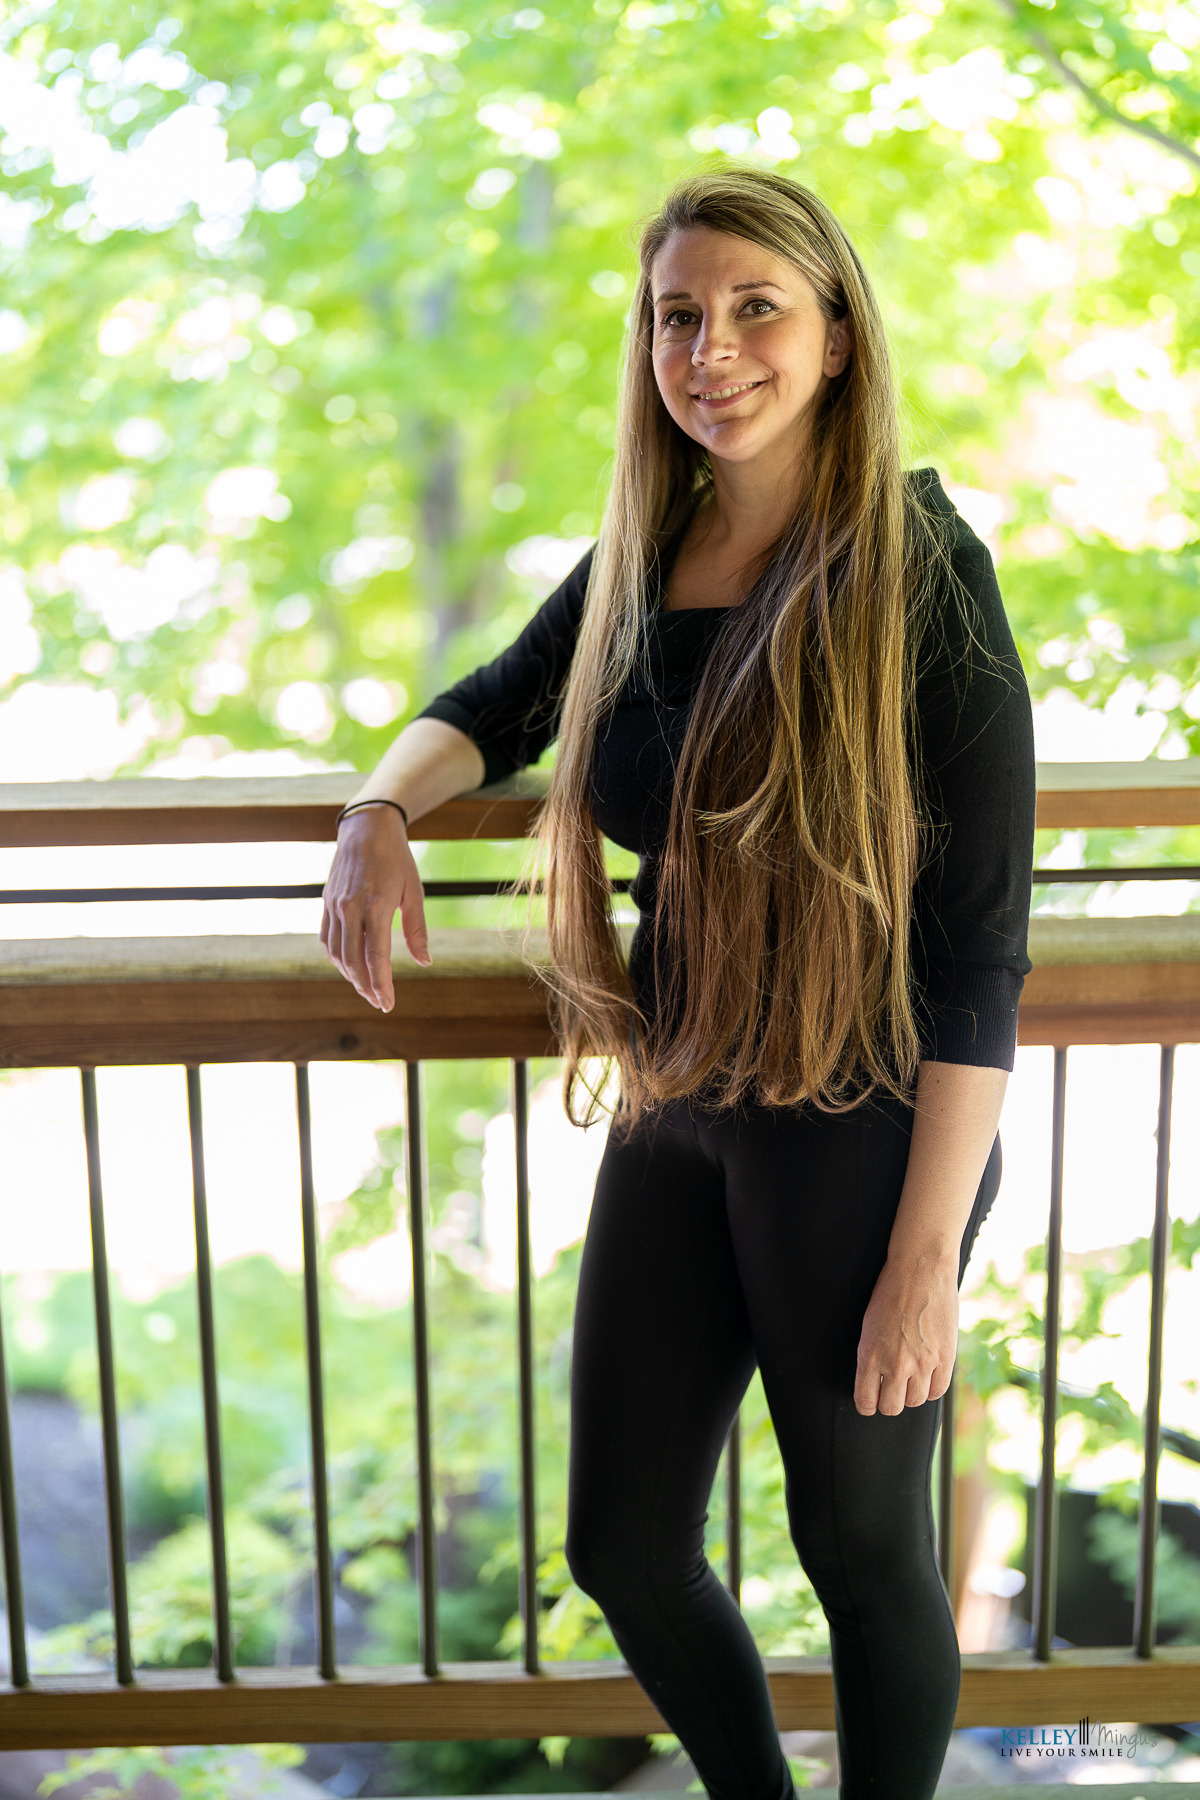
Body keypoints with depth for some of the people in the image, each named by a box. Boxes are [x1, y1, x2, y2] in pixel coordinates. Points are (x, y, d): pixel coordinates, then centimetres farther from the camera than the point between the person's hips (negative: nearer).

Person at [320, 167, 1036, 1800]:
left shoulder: (918, 574, -15)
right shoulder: (639, 563, 3)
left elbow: (983, 943, -16)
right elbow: (491, 712, 20)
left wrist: (928, 1255, -17)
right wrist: (380, 812, -3)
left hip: (863, 1132, -6)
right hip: (676, 1117, 6)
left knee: (863, 1547, 13)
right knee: (622, 1543, 16)